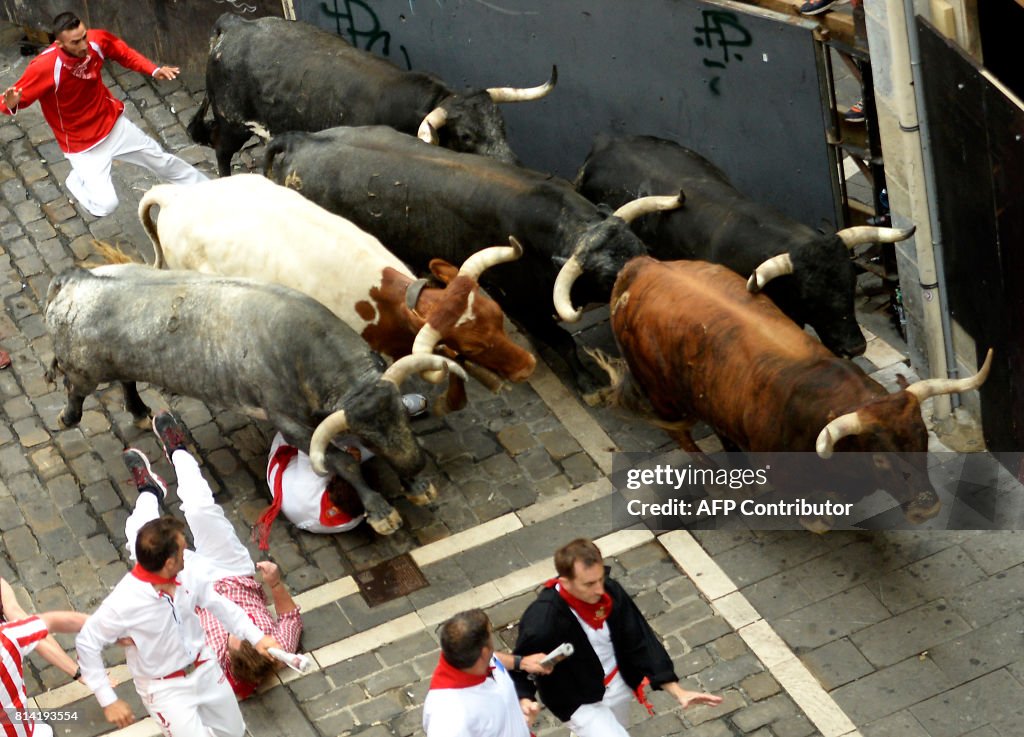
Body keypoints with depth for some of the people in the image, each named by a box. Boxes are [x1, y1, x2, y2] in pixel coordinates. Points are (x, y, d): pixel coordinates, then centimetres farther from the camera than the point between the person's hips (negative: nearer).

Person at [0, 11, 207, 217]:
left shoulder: (97, 40, -20)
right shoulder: (44, 67, -34)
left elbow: (125, 54, 2)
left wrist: (154, 70, -13)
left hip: (114, 124, 5)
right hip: (82, 144, -5)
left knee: (161, 160, 21)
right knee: (106, 205, -12)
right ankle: (78, 182, 23)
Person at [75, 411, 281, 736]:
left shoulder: (190, 568, -20)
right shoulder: (125, 603, -33)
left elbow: (218, 603, -1)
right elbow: (86, 644, -21)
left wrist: (256, 637, -6)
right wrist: (108, 700, -18)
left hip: (203, 666, 5)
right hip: (164, 687, -5)